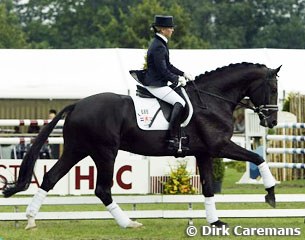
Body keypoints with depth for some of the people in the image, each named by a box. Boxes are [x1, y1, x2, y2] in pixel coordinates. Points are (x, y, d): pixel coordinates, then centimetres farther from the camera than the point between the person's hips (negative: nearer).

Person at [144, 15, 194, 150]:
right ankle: (173, 138, -28)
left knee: (180, 100, 17)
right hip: (156, 85, -11)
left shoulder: (160, 44, 16)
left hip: (157, 83, 11)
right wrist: (177, 79, -9)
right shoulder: (158, 47, -18)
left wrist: (183, 74, 13)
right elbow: (163, 71, -20)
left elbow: (168, 66, 22)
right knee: (180, 102, -21)